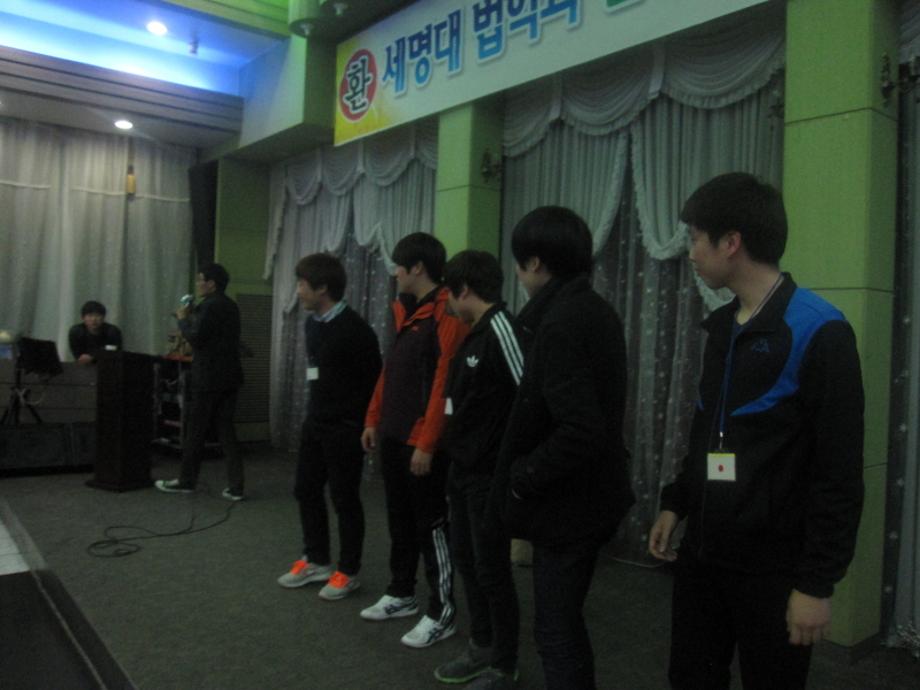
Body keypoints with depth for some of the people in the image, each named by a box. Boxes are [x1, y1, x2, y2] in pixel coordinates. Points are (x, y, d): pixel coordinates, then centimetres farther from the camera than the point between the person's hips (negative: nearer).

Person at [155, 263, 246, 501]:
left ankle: (186, 481, 18)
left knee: (196, 431, 5)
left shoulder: (207, 306, -13)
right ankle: (235, 486, 4)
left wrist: (183, 319, -3)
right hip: (229, 376, 8)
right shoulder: (231, 306, 13)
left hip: (208, 378, -8)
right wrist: (191, 320, 18)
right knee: (226, 430, 7)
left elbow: (196, 338, -17)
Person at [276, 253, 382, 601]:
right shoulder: (312, 323, 9)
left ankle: (348, 572, 17)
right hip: (314, 422, 9)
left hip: (344, 428, -9)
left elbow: (374, 379, -17)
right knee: (306, 490, 15)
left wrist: (358, 422, -13)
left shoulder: (354, 329, -19)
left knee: (344, 498, 2)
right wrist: (315, 410, 16)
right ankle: (316, 560, 31)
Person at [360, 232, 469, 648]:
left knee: (430, 524, 1)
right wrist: (374, 420, 17)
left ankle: (442, 612, 13)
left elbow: (443, 384, -20)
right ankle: (402, 594, 33)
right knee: (399, 520, 18)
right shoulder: (405, 311, 14)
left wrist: (427, 443, -21)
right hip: (393, 437, 9)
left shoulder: (446, 315, -15)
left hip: (421, 442, -9)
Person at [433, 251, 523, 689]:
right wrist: (448, 448, 15)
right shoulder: (474, 333, 11)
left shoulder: (501, 329, -18)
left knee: (492, 570, 4)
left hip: (490, 474, -9)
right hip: (462, 470, 9)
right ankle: (481, 646, 36)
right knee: (464, 558, 18)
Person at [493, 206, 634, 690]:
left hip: (566, 504, -9)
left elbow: (580, 430, -31)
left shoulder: (560, 324, -23)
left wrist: (523, 478, -16)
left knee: (556, 629, 8)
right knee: (565, 621, 23)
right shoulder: (597, 311, 6)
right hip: (588, 495, 9)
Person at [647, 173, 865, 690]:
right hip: (703, 553, 7)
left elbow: (840, 475, -16)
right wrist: (677, 502, 14)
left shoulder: (818, 332, -15)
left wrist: (818, 582, -15)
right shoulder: (722, 326, 8)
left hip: (772, 565, -6)